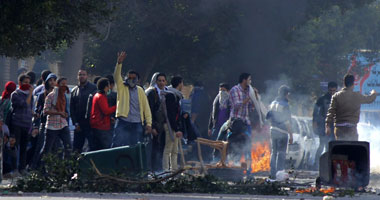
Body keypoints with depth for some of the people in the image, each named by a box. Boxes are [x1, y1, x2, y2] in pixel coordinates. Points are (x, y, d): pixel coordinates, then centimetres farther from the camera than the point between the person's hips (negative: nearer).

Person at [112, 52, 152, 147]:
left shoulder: (140, 90, 13)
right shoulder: (122, 87, 7)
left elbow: (146, 107, 11)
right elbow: (116, 76, -11)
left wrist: (149, 124, 2)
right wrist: (119, 63, -28)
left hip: (137, 124, 3)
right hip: (123, 123, -3)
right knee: (118, 146, -11)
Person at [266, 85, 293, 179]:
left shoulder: (273, 103, 8)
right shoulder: (284, 105, -13)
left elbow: (268, 117, 13)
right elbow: (287, 122, -15)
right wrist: (291, 135, -12)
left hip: (273, 130, 7)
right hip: (282, 132, -7)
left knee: (274, 152, 15)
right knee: (281, 154, -2)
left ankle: (272, 173, 17)